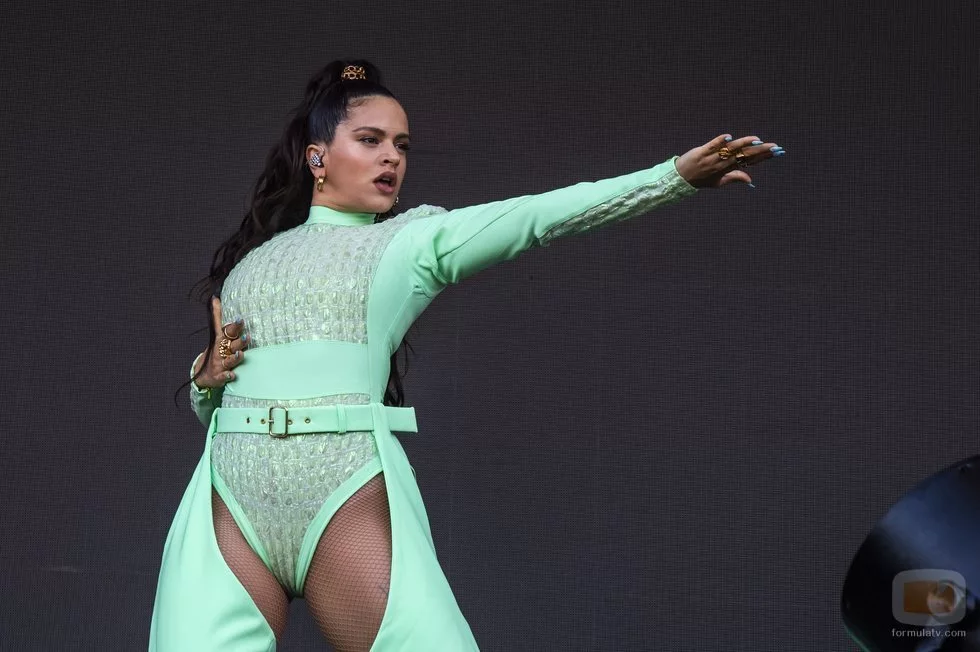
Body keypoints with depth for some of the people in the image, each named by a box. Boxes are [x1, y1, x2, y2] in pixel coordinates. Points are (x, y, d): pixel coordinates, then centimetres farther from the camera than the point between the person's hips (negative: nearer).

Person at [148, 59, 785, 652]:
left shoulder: (414, 240, 12)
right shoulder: (250, 260, 21)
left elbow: (540, 216, -2)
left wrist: (677, 174, -13)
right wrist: (209, 375, 1)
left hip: (349, 497, -2)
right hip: (231, 501, 3)